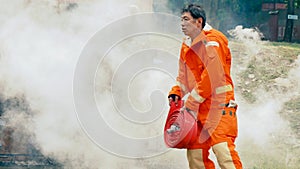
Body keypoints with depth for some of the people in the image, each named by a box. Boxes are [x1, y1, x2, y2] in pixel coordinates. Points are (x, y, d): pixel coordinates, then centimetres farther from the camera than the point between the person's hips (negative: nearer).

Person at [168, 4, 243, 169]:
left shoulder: (212, 40, -10)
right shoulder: (186, 45, 17)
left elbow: (212, 76, -18)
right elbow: (183, 77, 26)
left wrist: (191, 101, -15)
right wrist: (176, 93, 6)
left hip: (217, 105, -9)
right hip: (196, 111, 9)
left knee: (223, 149, -21)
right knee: (195, 154, 6)